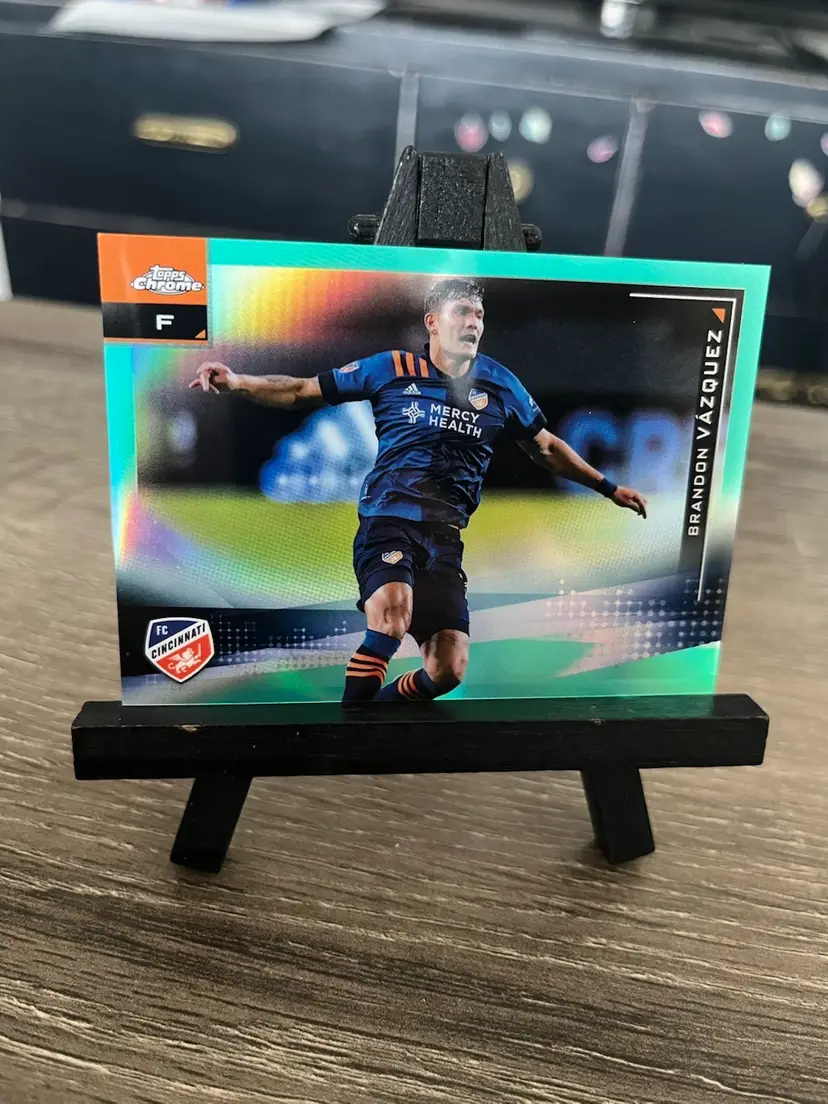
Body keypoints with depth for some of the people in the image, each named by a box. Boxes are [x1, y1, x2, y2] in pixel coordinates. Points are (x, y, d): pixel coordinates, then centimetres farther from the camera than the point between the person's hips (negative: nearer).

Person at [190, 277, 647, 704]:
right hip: (388, 519, -3)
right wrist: (236, 382, -7)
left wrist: (609, 488, 25)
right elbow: (304, 390, 7)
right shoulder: (391, 368, 4)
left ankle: (380, 703, 22)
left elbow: (546, 447, 22)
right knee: (393, 613, -34)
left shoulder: (500, 384, 11)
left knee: (449, 669, -3)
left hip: (444, 539, 4)